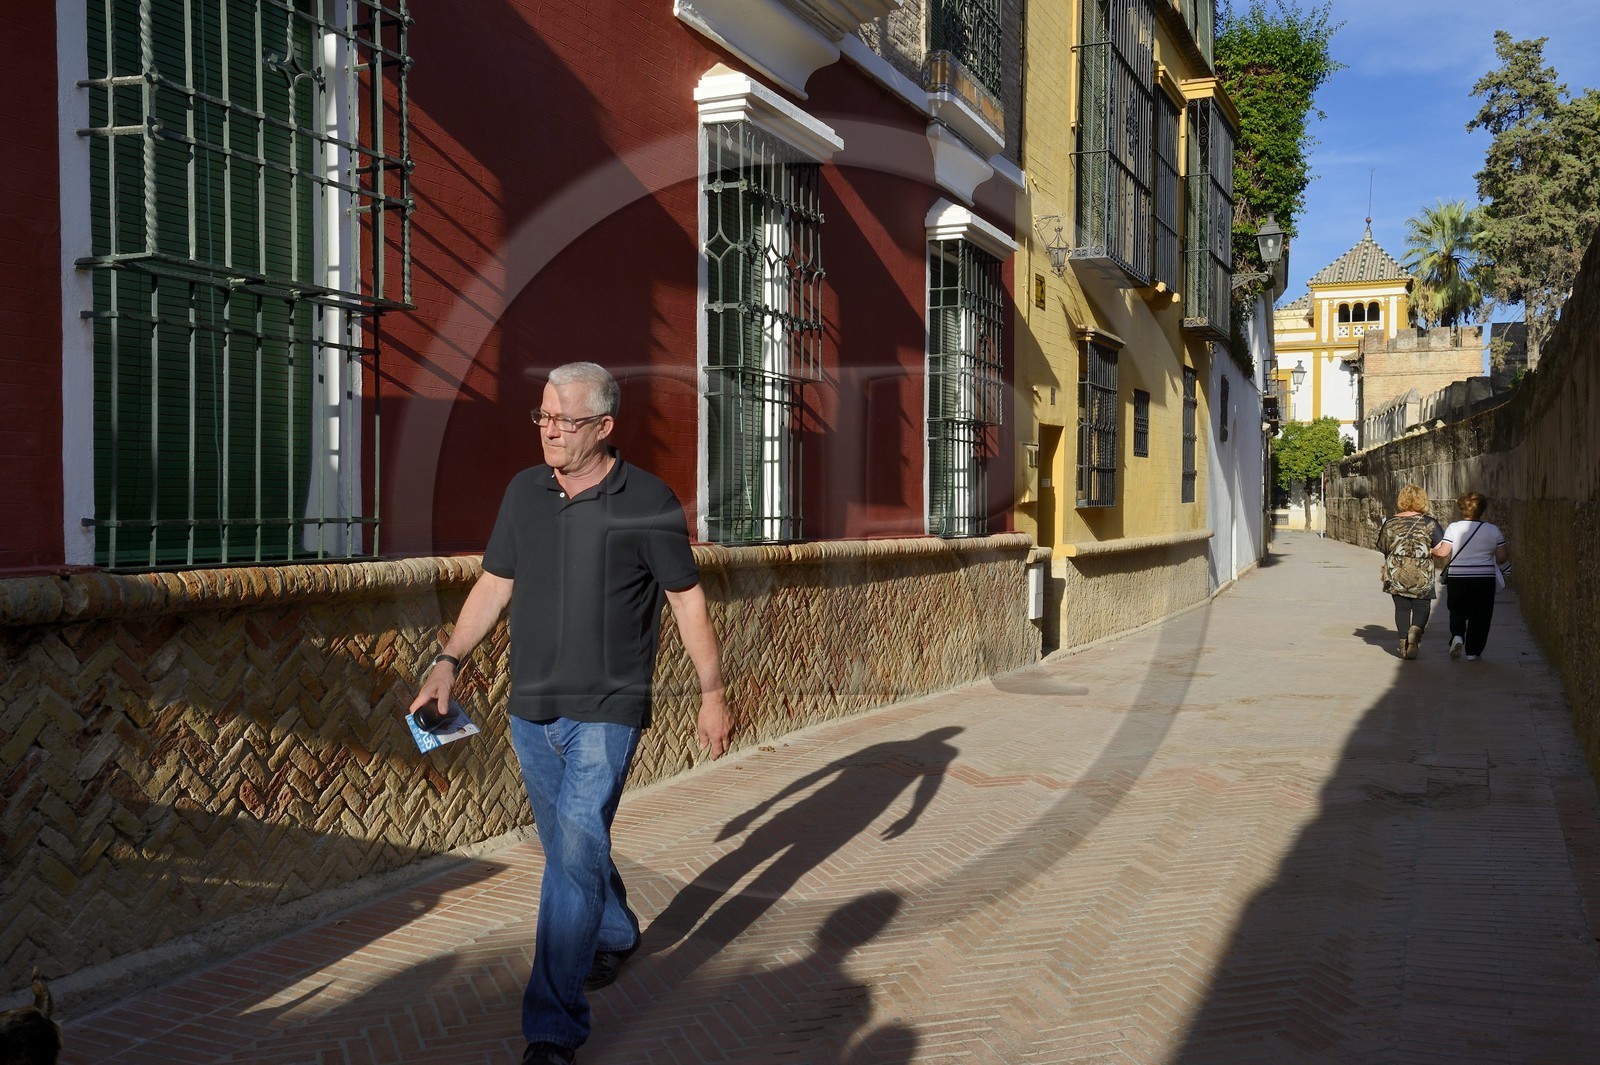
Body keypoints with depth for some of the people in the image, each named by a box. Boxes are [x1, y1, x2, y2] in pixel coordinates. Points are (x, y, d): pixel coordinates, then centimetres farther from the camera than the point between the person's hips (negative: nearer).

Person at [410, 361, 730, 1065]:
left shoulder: (647, 501, -9)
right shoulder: (524, 492, 5)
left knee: (575, 853, -12)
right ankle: (616, 934, 47)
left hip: (606, 710, -5)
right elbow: (494, 586, 11)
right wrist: (447, 662, 2)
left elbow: (688, 599, -3)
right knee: (568, 845, 19)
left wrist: (712, 694, -1)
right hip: (531, 709, 6)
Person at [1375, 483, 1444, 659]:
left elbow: (1382, 548, 9)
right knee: (1421, 608, 9)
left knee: (1402, 608, 11)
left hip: (1395, 575, 2)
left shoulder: (1390, 523, 1)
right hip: (1421, 576, -2)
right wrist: (1428, 552, 11)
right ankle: (1416, 629, -18)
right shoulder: (1429, 523, -6)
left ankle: (1404, 641, 5)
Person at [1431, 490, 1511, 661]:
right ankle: (1473, 651, 12)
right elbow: (1502, 558, -1)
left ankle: (1457, 636, -7)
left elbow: (1443, 552, -12)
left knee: (1457, 612, 18)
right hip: (1484, 579, 0)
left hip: (1456, 578, 0)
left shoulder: (1453, 528, -6)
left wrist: (1432, 550, 9)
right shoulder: (1493, 530, -2)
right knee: (1480, 616, 12)